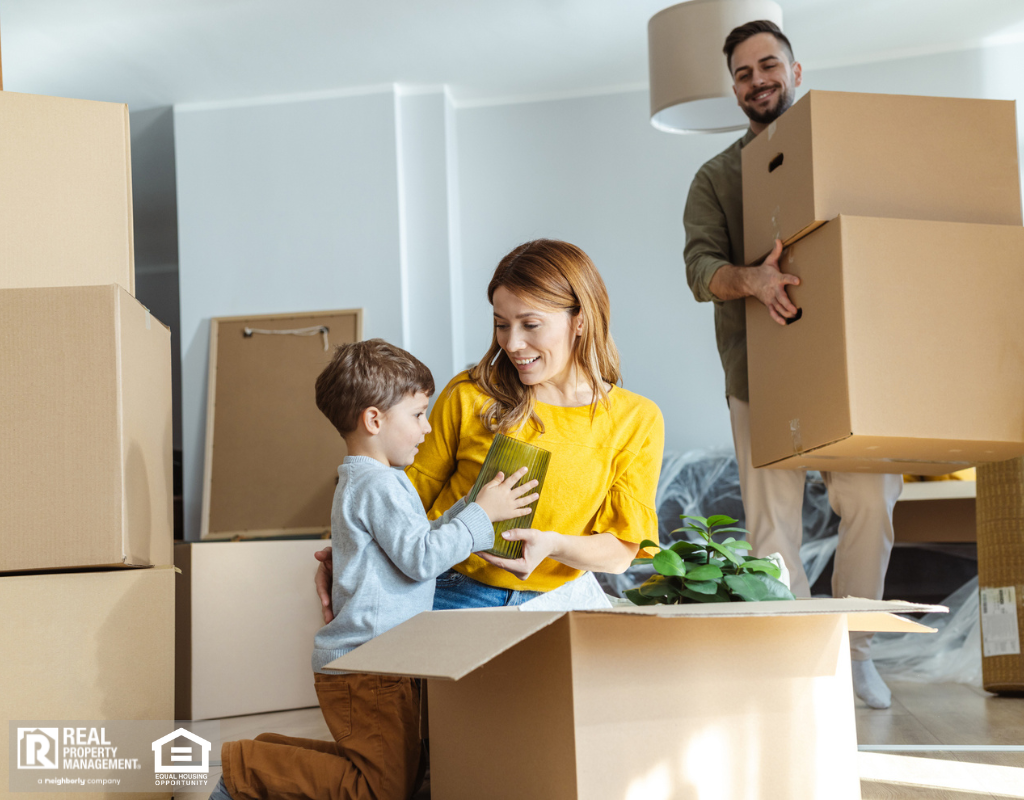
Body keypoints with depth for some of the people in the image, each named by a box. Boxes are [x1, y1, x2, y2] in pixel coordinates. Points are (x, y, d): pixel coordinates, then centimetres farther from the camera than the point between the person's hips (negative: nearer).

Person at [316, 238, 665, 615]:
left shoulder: (637, 421, -2)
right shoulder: (468, 396, -4)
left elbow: (620, 552, -1)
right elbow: (414, 495, 7)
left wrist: (553, 545, -22)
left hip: (556, 597, 1)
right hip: (453, 594, -1)